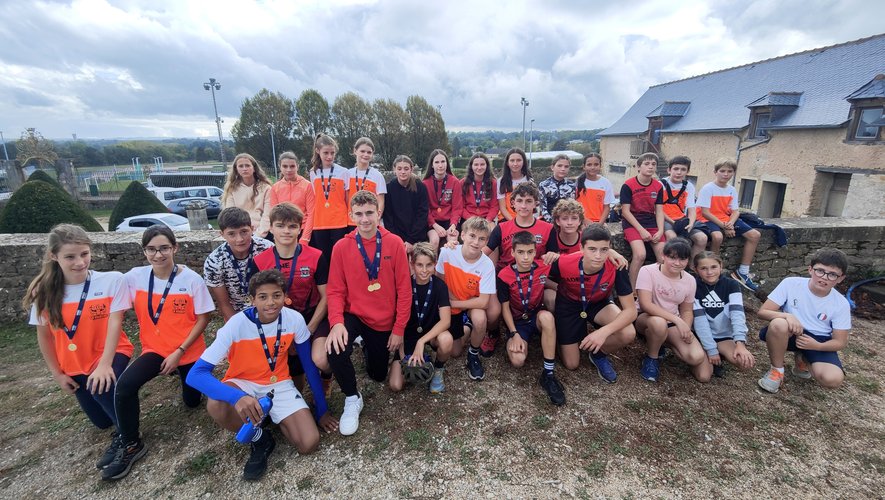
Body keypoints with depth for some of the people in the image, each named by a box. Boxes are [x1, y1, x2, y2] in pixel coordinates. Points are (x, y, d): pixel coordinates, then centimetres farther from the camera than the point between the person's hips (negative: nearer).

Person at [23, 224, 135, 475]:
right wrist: (57, 373, 4)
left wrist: (105, 363, -27)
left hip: (110, 354, -4)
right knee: (102, 422, 11)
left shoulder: (111, 280, -18)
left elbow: (114, 322, -20)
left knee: (101, 386, -34)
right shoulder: (44, 291, -9)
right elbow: (44, 335, 2)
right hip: (74, 365, 4)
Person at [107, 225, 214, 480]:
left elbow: (203, 318, -13)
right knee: (124, 385, -26)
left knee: (192, 402, 14)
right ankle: (131, 445, -2)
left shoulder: (192, 279, -18)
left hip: (189, 351, -1)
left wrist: (179, 351, -17)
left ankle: (180, 371, 48)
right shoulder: (133, 277, -11)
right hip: (155, 349, 1)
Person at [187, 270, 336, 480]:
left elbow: (309, 365, -5)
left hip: (279, 384, 1)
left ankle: (270, 416, 13)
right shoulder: (237, 324, -25)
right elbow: (195, 374, -30)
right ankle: (258, 438, -5)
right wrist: (237, 397, -48)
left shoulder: (294, 319, -19)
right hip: (243, 384, -1)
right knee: (216, 406, -36)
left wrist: (322, 409, 0)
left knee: (309, 443, -16)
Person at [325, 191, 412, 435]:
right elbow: (335, 290, -8)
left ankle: (370, 348, 50)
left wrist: (399, 329, -9)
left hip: (384, 321, 1)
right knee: (335, 350, -31)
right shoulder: (341, 247, -10)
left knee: (378, 375, 15)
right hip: (353, 315, 0)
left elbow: (404, 289, -9)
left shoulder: (394, 243, -11)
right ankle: (352, 398, 1)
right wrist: (337, 322, -25)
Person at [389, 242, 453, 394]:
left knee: (446, 340, -36)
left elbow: (445, 320, -22)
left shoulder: (440, 285, -15)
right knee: (395, 386, -14)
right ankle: (411, 361, 18)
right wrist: (403, 354, -16)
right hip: (407, 336, 0)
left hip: (431, 333, 0)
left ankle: (438, 369, -3)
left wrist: (421, 341, -32)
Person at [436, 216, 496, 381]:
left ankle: (473, 354, -5)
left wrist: (454, 303, -22)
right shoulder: (447, 252, -22)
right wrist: (449, 300, -12)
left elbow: (483, 302, -26)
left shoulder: (487, 265, -25)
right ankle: (465, 328, 37)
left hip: (473, 306, -1)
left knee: (480, 318, -35)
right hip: (450, 306, 2)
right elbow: (439, 280, -6)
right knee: (455, 352, 5)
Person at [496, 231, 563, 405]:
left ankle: (548, 374, -25)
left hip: (537, 317, 1)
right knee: (517, 361, -25)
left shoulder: (544, 268, -10)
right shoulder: (504, 276, -14)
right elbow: (505, 307, -8)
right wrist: (514, 334, -15)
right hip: (517, 321, -1)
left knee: (547, 316, -37)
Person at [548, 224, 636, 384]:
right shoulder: (563, 263, -33)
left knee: (628, 333, -29)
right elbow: (544, 280, -7)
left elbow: (630, 309, -29)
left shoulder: (616, 267, -31)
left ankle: (599, 354, 5)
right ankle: (580, 334, 32)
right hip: (569, 305, -1)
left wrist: (604, 332, -41)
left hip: (598, 304, 1)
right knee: (571, 364, 1)